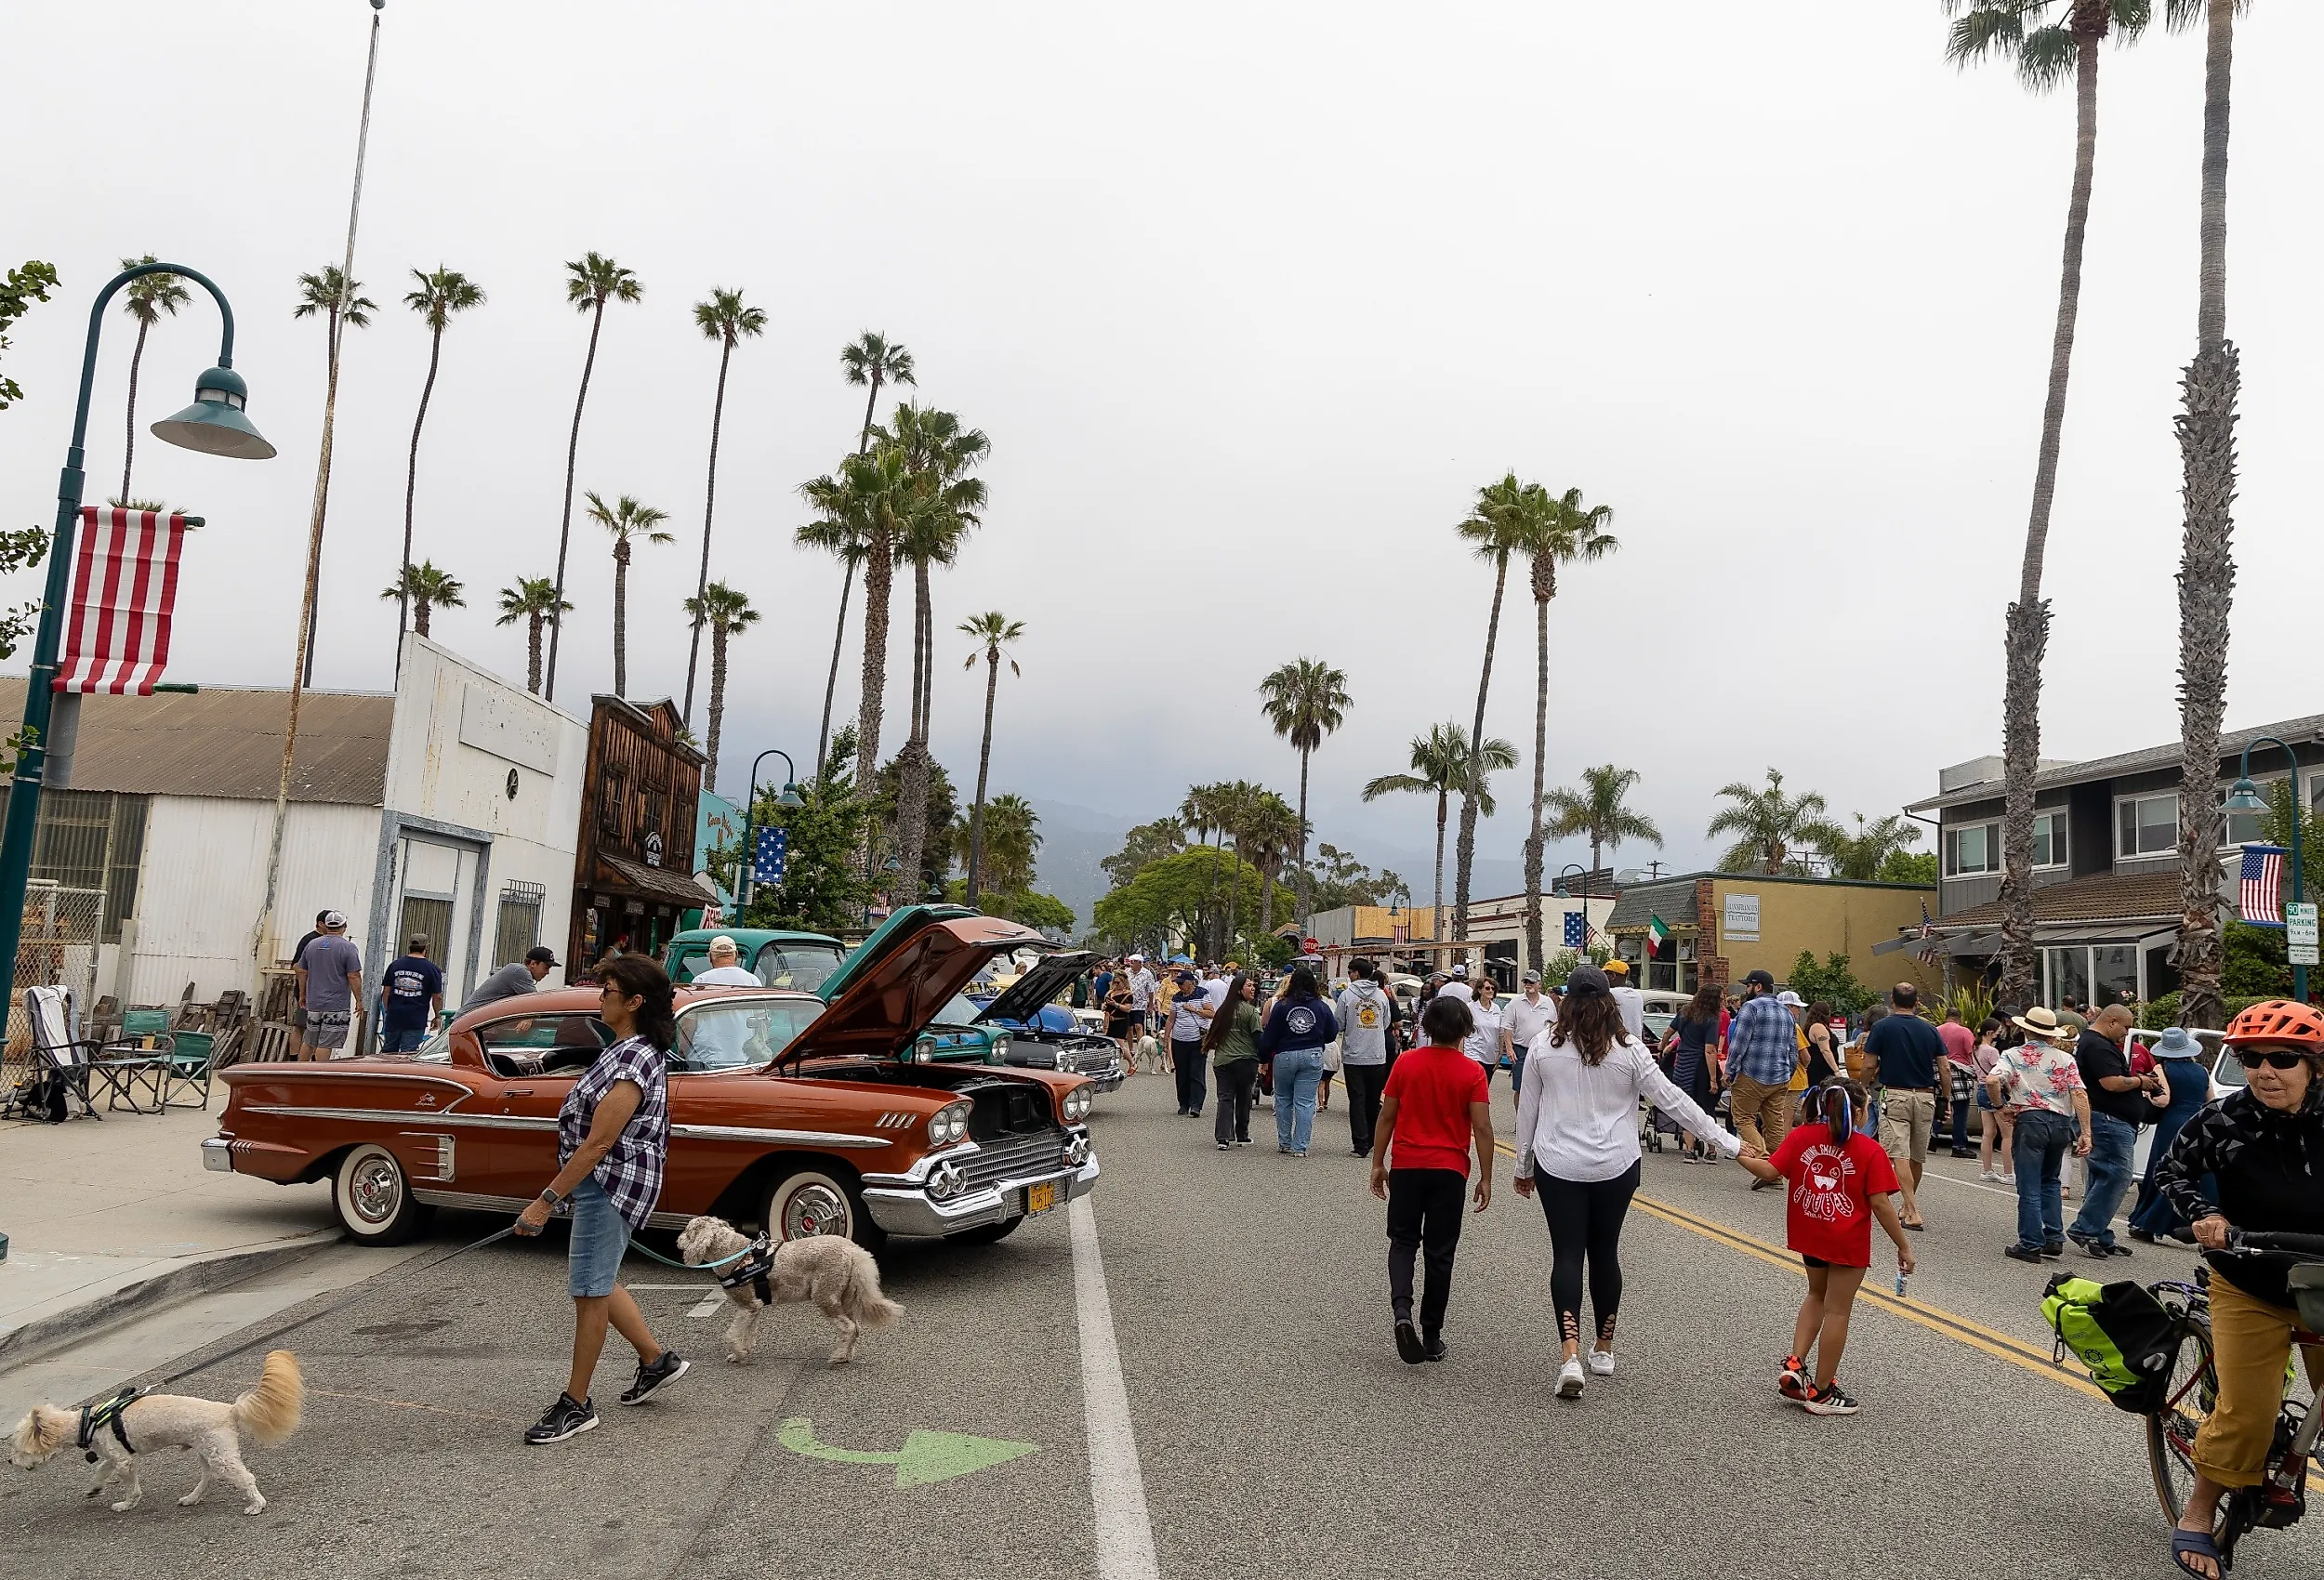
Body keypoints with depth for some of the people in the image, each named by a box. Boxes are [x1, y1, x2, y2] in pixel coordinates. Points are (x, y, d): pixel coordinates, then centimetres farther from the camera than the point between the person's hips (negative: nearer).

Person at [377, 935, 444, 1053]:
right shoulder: (431, 969, -4)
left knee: (388, 1051, 14)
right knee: (408, 1054, -1)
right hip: (416, 1021, -3)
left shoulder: (395, 964, 6)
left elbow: (386, 991, 8)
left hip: (393, 1017, 3)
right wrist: (437, 1017, 10)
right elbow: (437, 997, -3)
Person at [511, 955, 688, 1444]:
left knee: (590, 1289, 0)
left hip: (611, 1183, -11)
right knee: (594, 1281, 21)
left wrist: (546, 1201, -19)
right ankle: (656, 1360, 32)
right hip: (609, 1182, 11)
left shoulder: (633, 1061, -23)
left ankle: (575, 1405, 13)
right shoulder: (637, 1050, 9)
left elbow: (596, 1145, -23)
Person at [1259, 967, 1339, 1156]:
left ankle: (1284, 1143, 20)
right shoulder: (1321, 1006, -3)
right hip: (1312, 1056, 1)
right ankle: (1300, 1147, 0)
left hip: (1285, 1056, 0)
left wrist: (1264, 1056, 9)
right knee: (1305, 1103, 3)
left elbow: (1269, 1036, -3)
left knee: (1283, 1100, 15)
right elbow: (1332, 1033, 5)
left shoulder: (1281, 1005, -6)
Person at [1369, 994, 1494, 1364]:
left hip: (1406, 1166, 1)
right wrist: (1485, 1178, 1)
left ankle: (1401, 1311, -12)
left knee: (1403, 1242, 13)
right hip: (1450, 1171, -1)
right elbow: (1482, 1128, -8)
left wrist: (1378, 1163, 10)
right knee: (1440, 1253, 9)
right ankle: (1432, 1337, 15)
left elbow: (1386, 1117, 0)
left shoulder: (1406, 1063, -3)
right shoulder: (1472, 1072, -7)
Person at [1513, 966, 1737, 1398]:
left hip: (1558, 1166, -1)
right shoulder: (1629, 1050, -5)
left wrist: (1524, 1166, 16)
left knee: (1567, 1255, 1)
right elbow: (1671, 1099, -3)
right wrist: (1723, 1141, 6)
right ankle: (1603, 1350, 27)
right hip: (1615, 1168, 1)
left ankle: (1571, 1355, -13)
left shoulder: (1545, 1048, -3)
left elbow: (1527, 1111, 4)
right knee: (1605, 1253, 15)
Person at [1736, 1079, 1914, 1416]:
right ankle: (1821, 1392, 16)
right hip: (1848, 1243, -4)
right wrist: (1903, 1247, -5)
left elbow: (1770, 1171, -8)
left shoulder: (1801, 1136, -5)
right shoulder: (1869, 1151, -14)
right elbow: (1880, 1204, -14)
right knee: (1837, 1311, 8)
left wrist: (1743, 1157, 11)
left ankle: (1794, 1364, 15)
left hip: (1808, 1235, 4)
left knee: (1817, 1295, 26)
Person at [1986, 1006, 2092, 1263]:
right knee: (2049, 1181, 20)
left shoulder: (2013, 1055, -1)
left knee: (2030, 1187, 2)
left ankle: (2030, 1244, 4)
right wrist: (2085, 1133, -6)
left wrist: (2001, 1107, -2)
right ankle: (2054, 1239, 16)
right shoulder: (2065, 1059, 6)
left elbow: (1992, 1081, -18)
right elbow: (2079, 1094, -4)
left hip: (2030, 1120, -4)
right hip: (2061, 1123, 4)